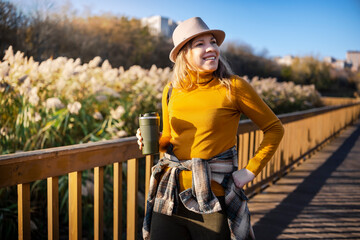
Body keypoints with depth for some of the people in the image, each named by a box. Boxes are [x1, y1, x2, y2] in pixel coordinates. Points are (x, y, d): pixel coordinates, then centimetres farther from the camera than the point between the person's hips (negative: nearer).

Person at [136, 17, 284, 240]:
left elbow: (274, 128, 0)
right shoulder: (171, 91, 5)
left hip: (212, 199, -3)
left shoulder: (233, 87, -7)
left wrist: (250, 171, -6)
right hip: (170, 195, 4)